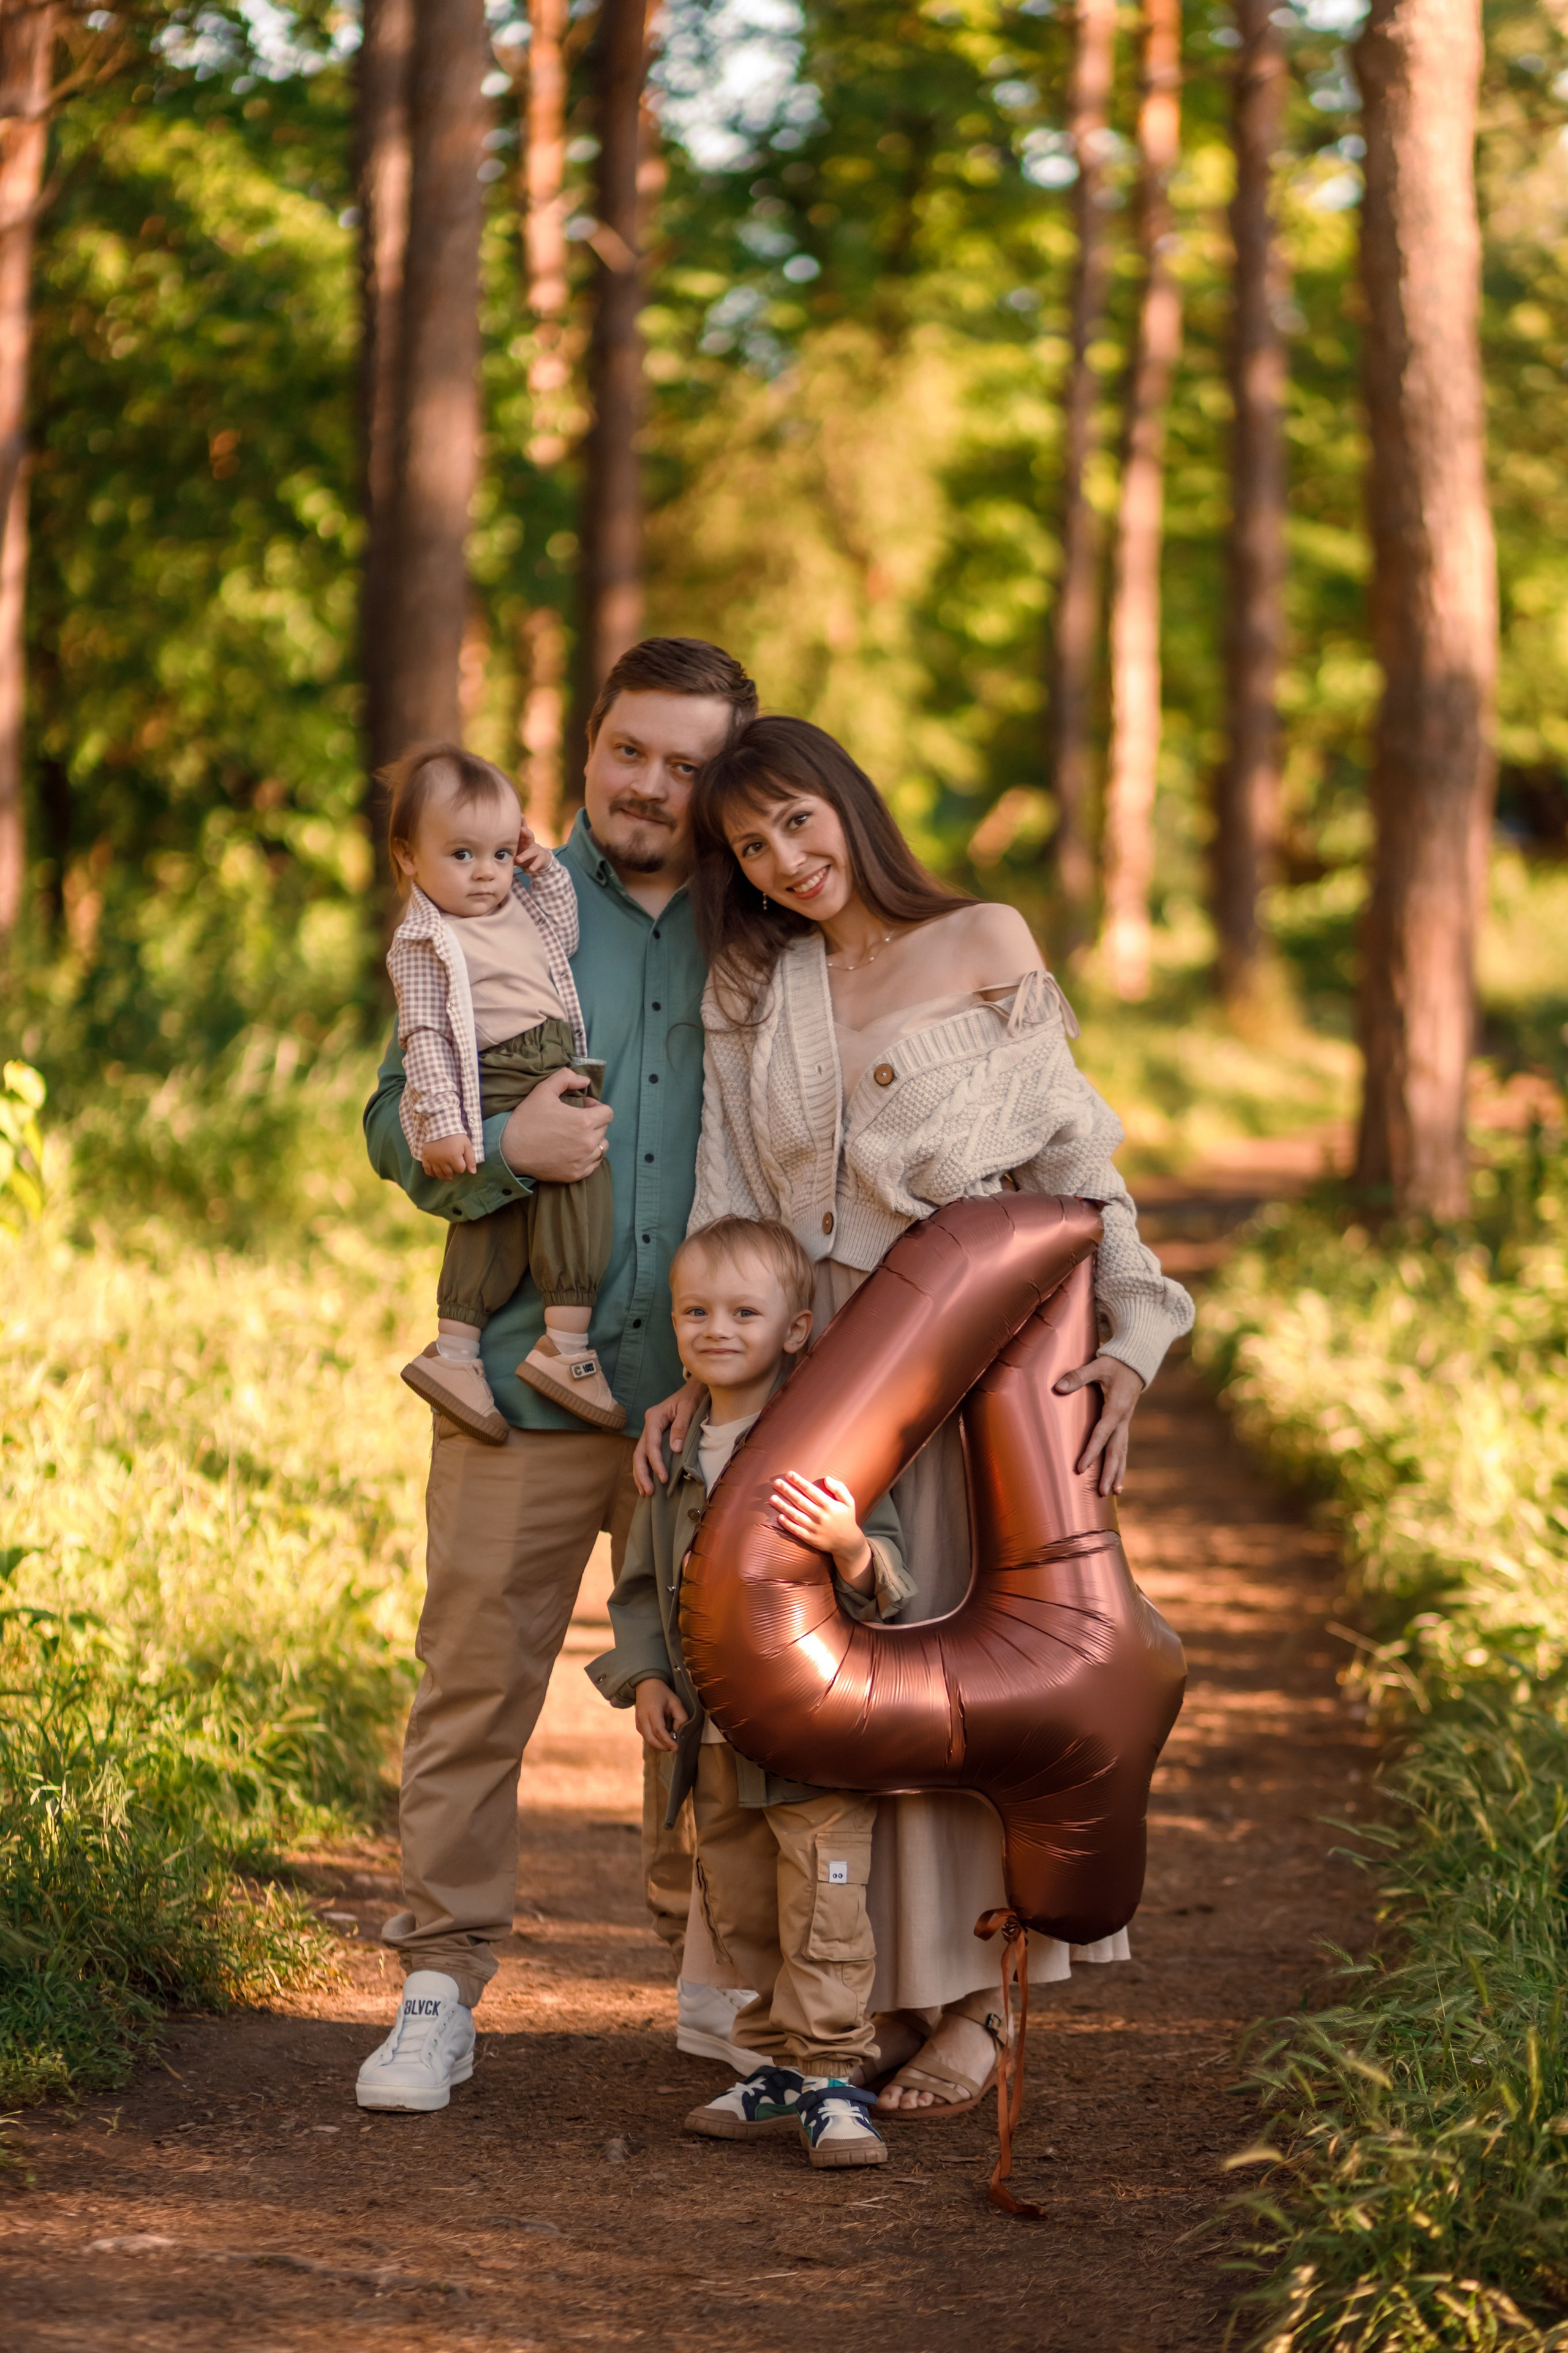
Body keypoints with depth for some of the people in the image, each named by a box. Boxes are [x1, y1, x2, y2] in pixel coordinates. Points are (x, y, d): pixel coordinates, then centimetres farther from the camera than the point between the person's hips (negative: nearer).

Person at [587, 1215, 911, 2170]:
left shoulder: (825, 1443, -10)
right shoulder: (676, 1457, 9)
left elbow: (888, 1577, -15)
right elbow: (644, 1582, 19)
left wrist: (850, 1547, -37)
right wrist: (644, 1674, 3)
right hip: (717, 1740, 6)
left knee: (825, 1904, -8)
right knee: (739, 1910, 14)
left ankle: (832, 2078, -2)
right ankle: (779, 2063, 26)